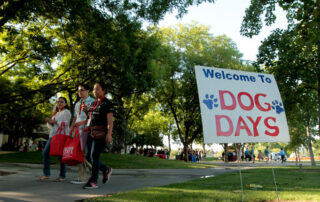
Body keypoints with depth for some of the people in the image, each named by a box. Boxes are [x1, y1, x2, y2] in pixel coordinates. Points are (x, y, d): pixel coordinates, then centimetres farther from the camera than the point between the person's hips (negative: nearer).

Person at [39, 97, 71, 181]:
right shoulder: (56, 113, 24)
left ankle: (62, 176, 5)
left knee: (61, 156, -6)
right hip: (53, 135, 8)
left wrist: (54, 121, -12)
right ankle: (46, 174, 11)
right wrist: (49, 121, 7)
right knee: (45, 153, 0)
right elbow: (53, 124, 26)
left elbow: (65, 123, -13)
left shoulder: (66, 112, 0)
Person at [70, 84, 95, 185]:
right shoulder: (77, 104, 22)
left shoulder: (92, 102, -1)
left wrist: (81, 122, -16)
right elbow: (75, 118, 22)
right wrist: (71, 129, 11)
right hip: (77, 130, 7)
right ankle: (81, 177, 12)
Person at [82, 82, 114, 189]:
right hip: (91, 133, 8)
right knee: (89, 156, 8)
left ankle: (93, 182, 1)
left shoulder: (107, 103, -4)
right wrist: (86, 110, 9)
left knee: (94, 156, -9)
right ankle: (106, 170, 27)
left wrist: (109, 134, -21)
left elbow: (110, 120, -12)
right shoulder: (93, 103, 19)